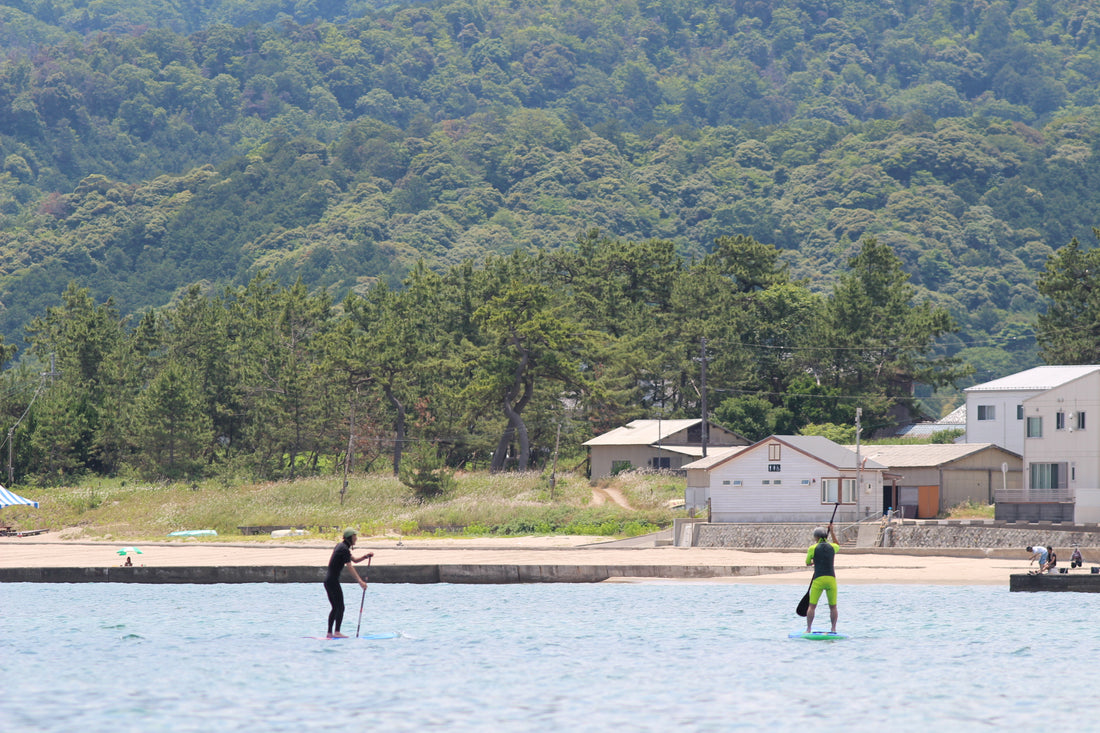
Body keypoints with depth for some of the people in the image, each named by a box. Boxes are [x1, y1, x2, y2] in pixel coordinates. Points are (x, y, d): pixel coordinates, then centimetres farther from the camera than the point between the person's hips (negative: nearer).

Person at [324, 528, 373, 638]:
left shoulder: (340, 546, 17)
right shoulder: (344, 549, -14)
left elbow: (354, 560, 23)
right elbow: (349, 566, -23)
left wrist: (366, 556, 6)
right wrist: (360, 581, -28)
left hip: (328, 580, 10)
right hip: (333, 581, -10)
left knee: (335, 608, 13)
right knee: (340, 607, -8)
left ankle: (329, 633, 12)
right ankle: (337, 632, -11)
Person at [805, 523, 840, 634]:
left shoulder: (813, 548, -3)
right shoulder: (832, 547, 5)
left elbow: (808, 563, 11)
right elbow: (837, 545, 31)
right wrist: (832, 531, 32)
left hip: (818, 580, -3)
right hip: (831, 579, 3)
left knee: (812, 606, 4)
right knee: (833, 606, 11)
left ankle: (808, 629, 2)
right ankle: (833, 629, 12)